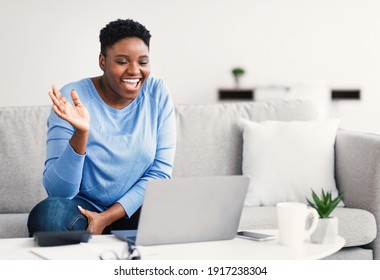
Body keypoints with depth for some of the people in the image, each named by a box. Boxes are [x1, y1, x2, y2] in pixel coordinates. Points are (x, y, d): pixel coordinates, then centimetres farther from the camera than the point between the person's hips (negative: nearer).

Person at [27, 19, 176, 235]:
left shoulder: (157, 94, -5)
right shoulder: (73, 98, -13)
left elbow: (160, 172, -6)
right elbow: (58, 190, -17)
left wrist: (107, 218, -18)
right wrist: (81, 133, -34)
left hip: (135, 207, 2)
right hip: (84, 206, -1)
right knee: (48, 214, -33)